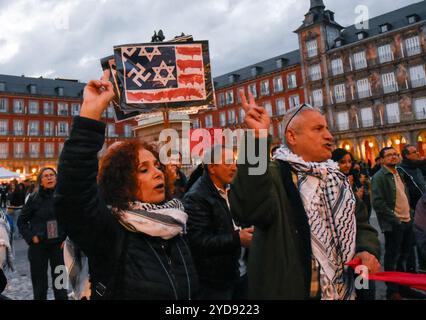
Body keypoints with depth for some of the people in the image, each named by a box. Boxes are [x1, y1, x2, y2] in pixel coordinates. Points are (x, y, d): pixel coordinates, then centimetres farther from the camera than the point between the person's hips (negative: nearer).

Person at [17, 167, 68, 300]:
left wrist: (67, 238, 0)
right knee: (39, 281, 10)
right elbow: (22, 221, 6)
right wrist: (31, 237, -5)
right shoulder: (34, 198, -4)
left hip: (59, 244, 1)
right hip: (38, 245, 0)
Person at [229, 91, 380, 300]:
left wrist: (365, 250, -6)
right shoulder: (273, 175, -17)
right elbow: (249, 211, -38)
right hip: (290, 291, -7)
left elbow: (360, 223, 15)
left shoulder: (335, 177, 8)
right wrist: (257, 139, -44)